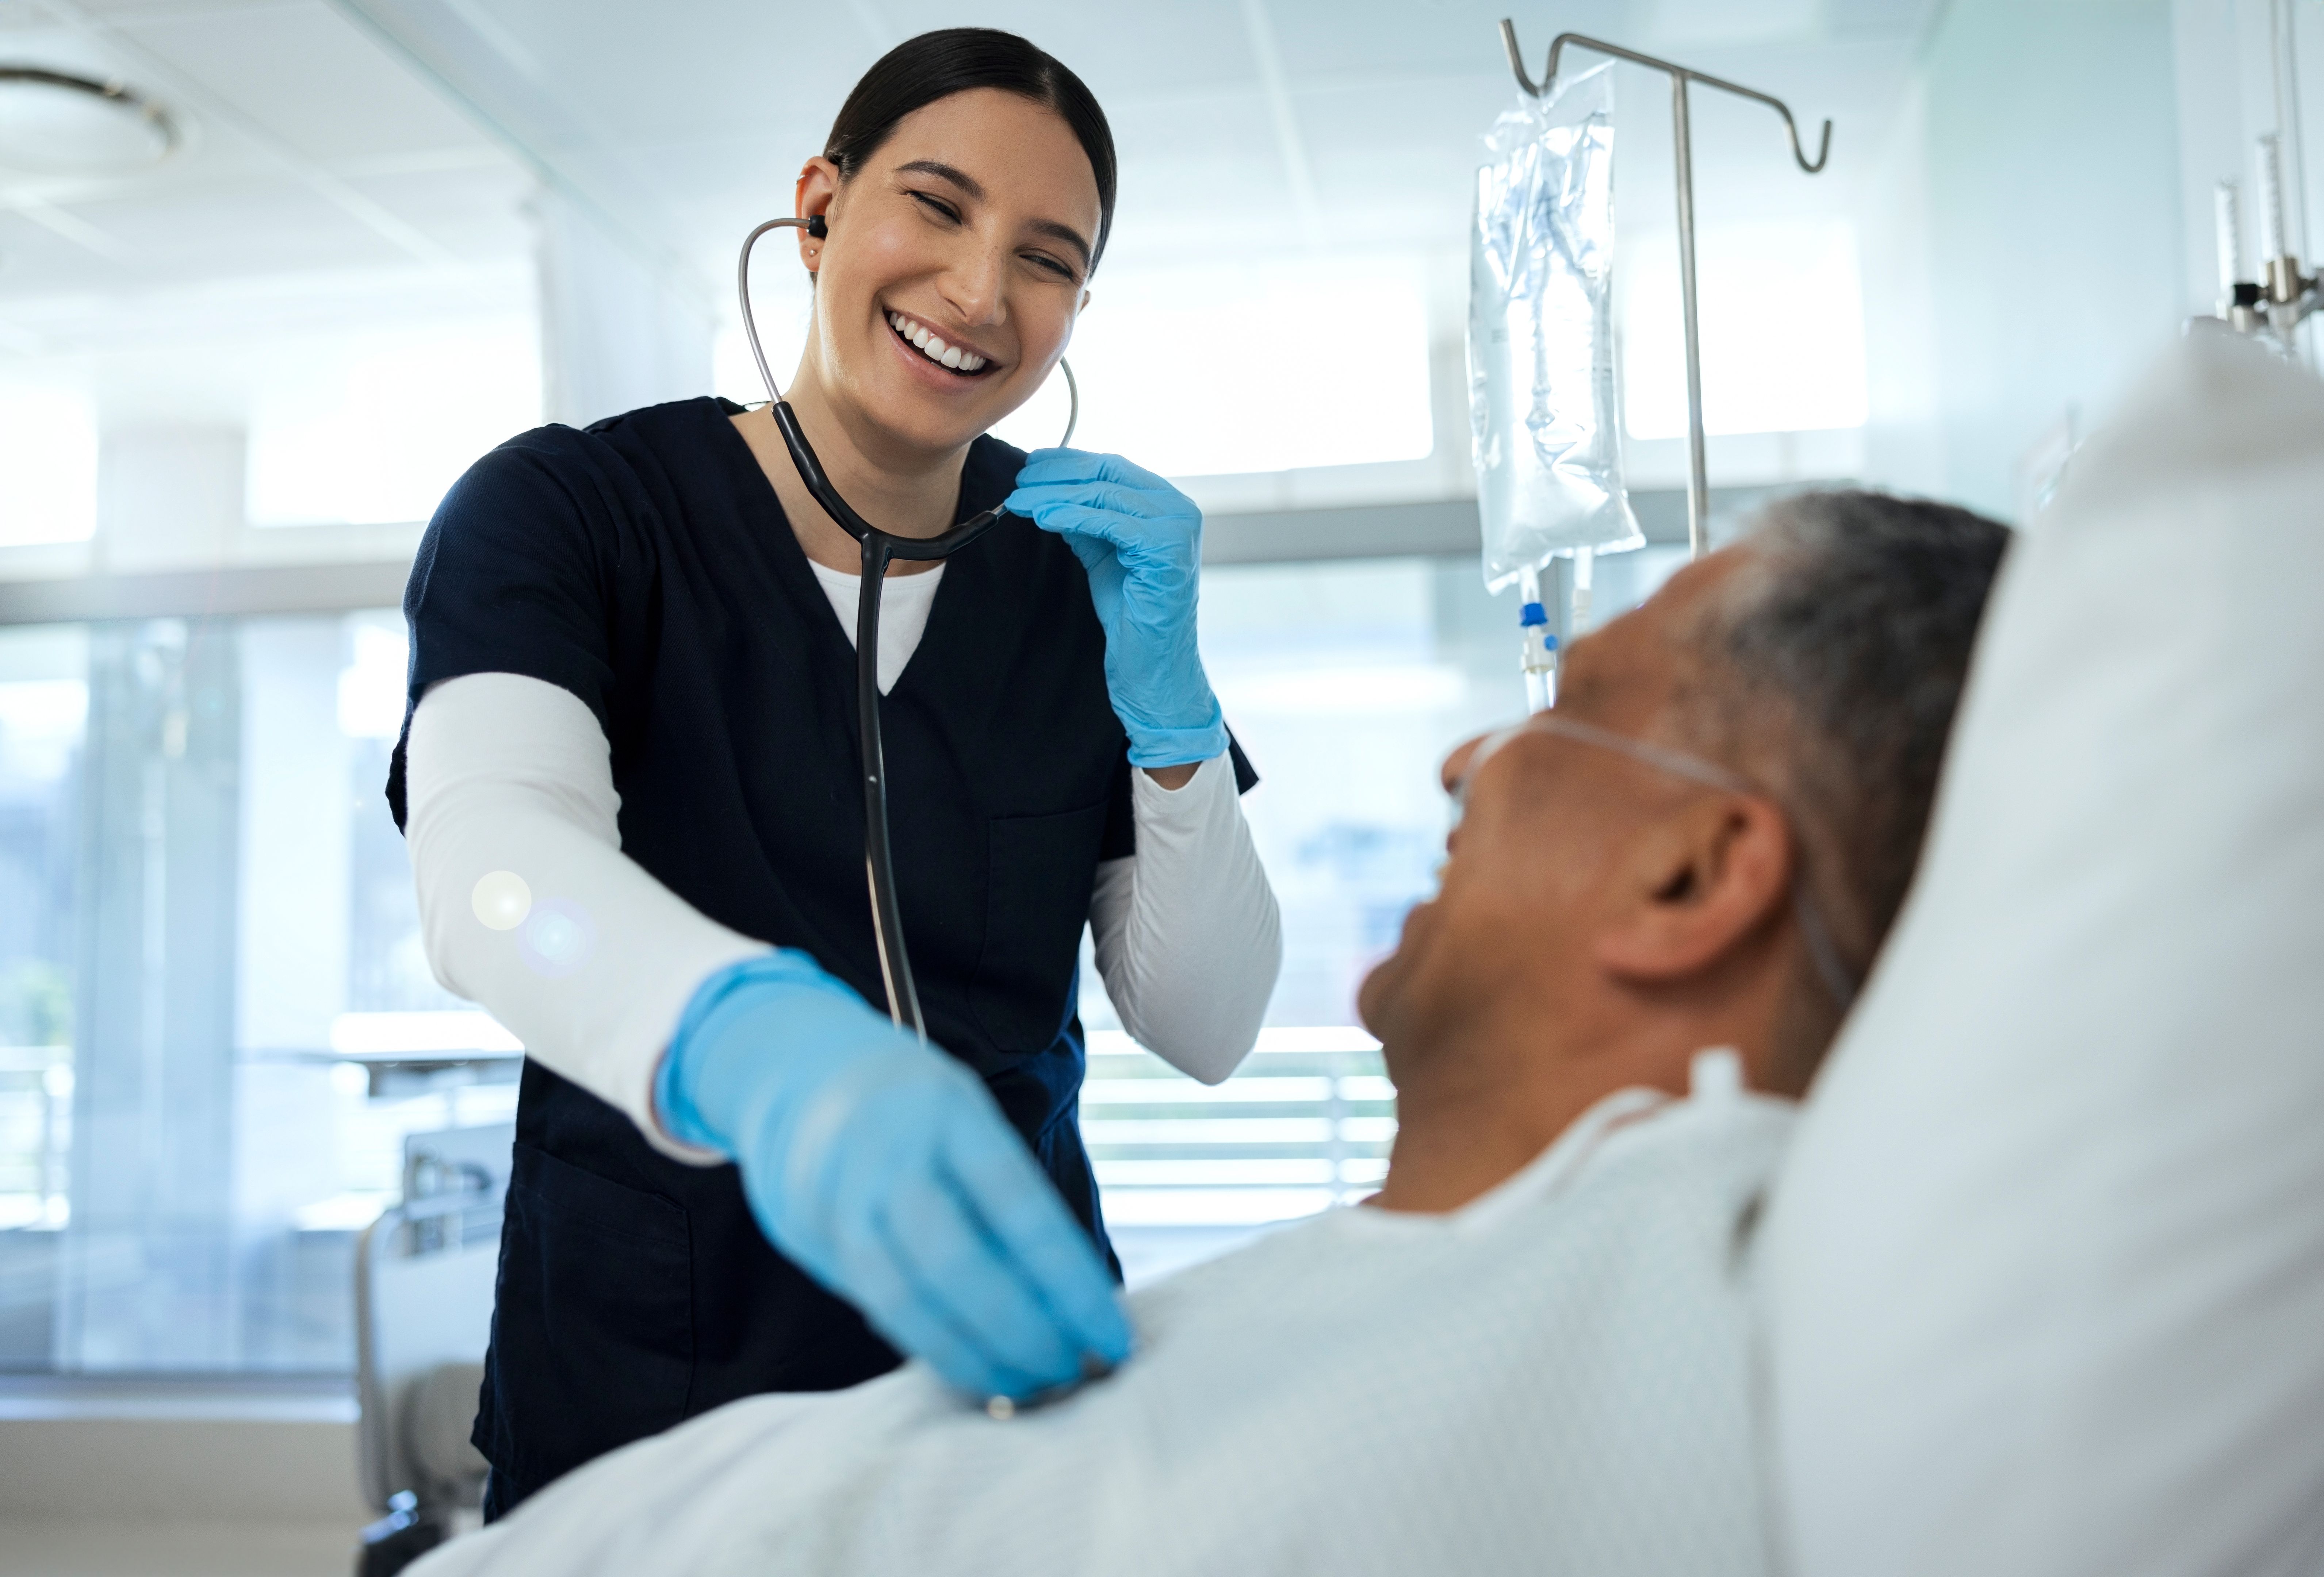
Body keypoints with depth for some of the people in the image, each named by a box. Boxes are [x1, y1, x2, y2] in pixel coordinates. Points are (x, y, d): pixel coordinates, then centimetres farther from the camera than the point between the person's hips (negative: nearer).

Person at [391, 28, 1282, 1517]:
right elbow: (492, 856, -30)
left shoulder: (1094, 567, -1)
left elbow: (1210, 1031, -2)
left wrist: (1164, 703, -18)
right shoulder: (569, 509, -9)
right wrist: (753, 1046, -50)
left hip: (1003, 1355, 3)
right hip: (644, 1398, -2)